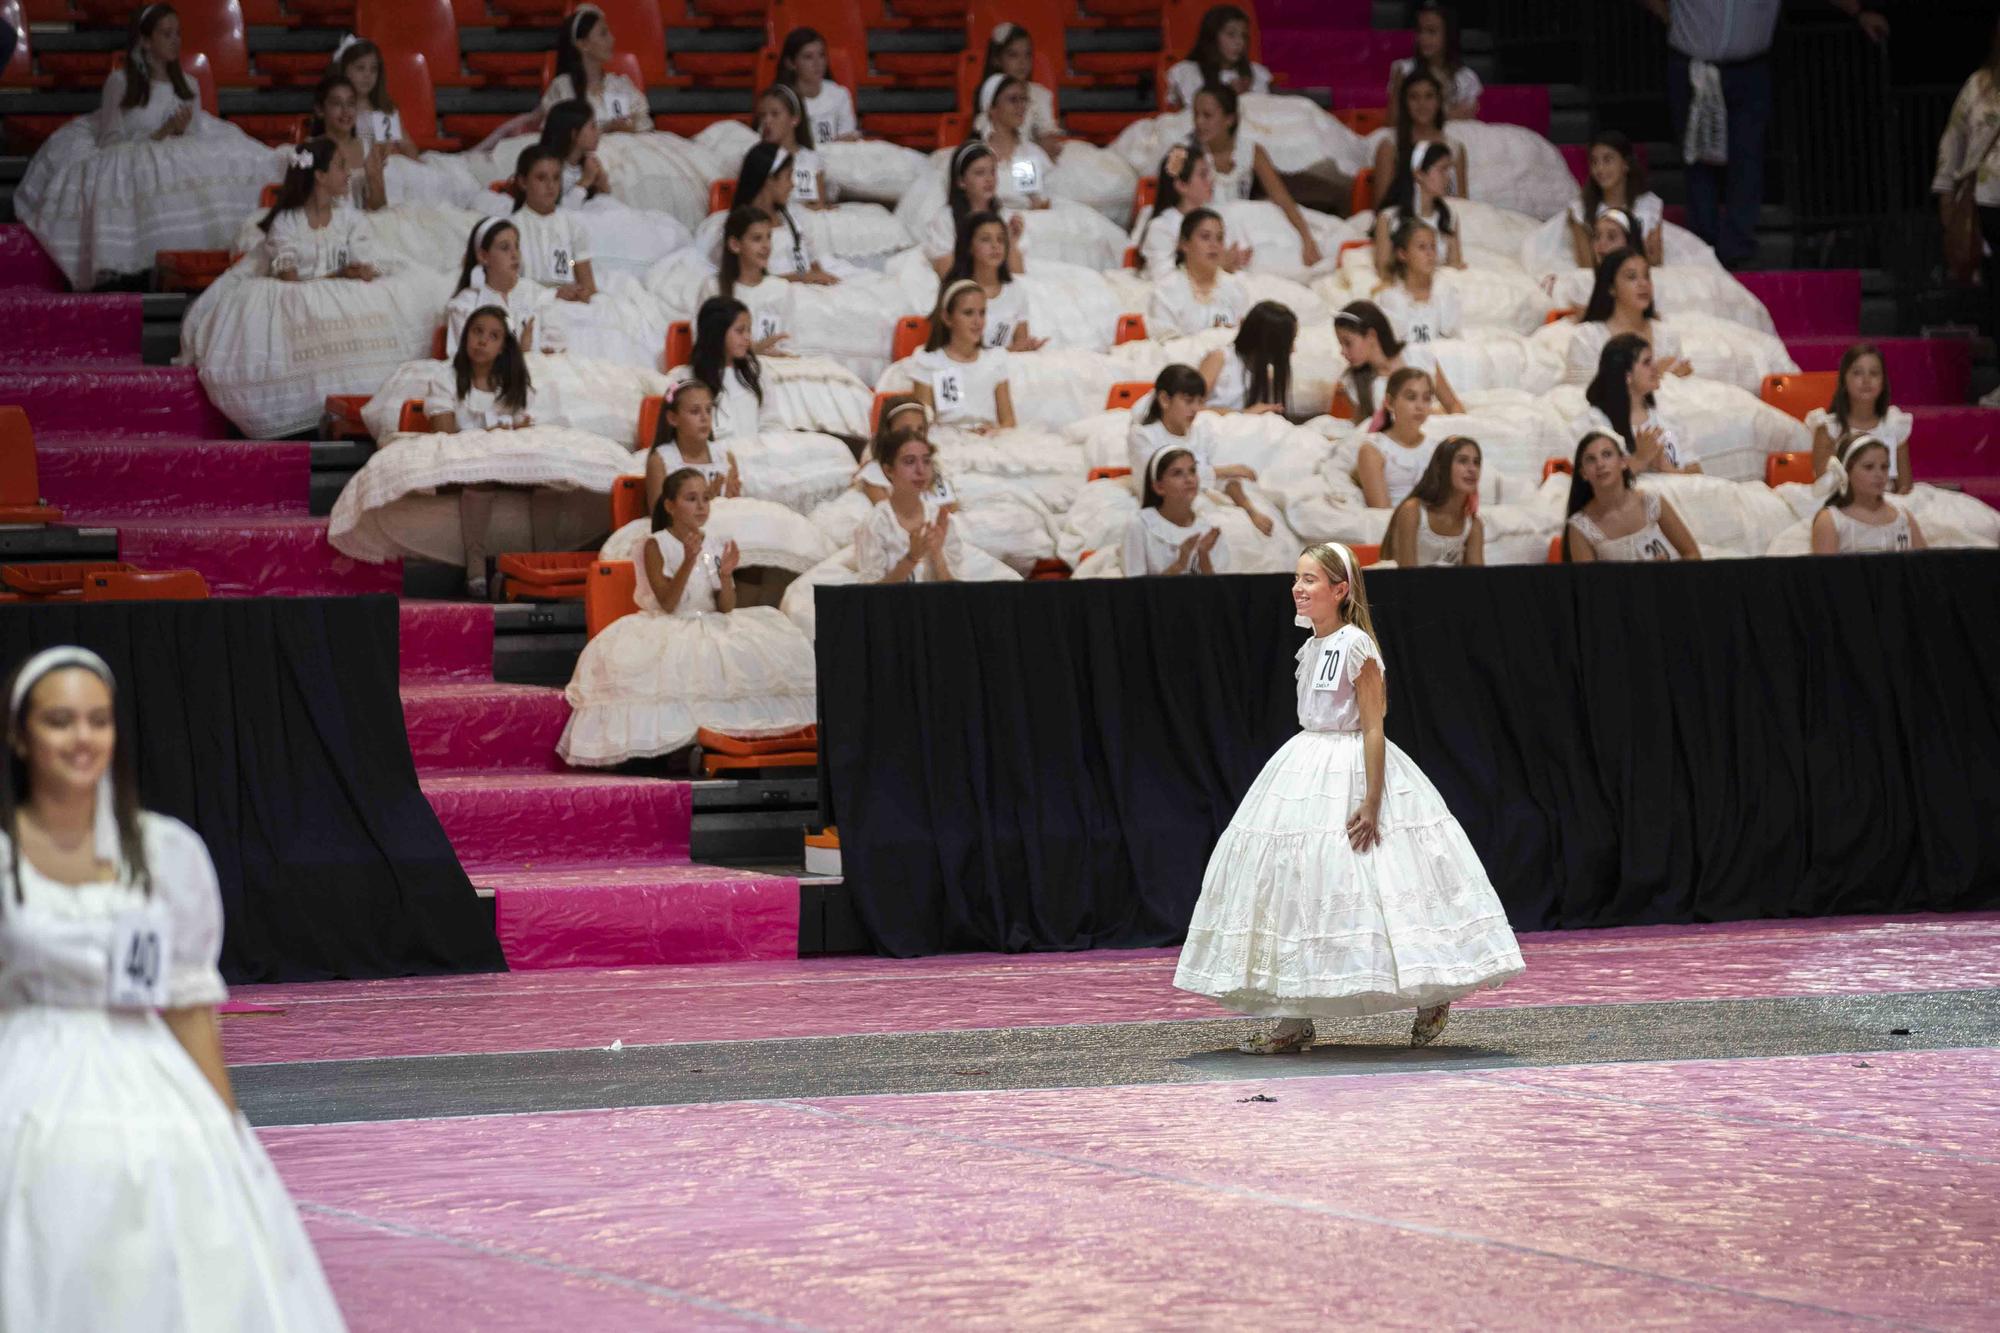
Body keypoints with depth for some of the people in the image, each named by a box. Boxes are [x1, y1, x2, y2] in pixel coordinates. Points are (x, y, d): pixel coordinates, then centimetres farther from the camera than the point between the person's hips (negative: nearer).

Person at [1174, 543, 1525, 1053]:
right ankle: (1295, 1021, 7)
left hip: (1352, 773, -9)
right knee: (1296, 886, 4)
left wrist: (1371, 804, -22)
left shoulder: (1357, 647, -14)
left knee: (1371, 886, -6)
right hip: (1308, 773, 9)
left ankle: (1432, 997, 10)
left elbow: (1372, 728, -17)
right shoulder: (1311, 649, 11)